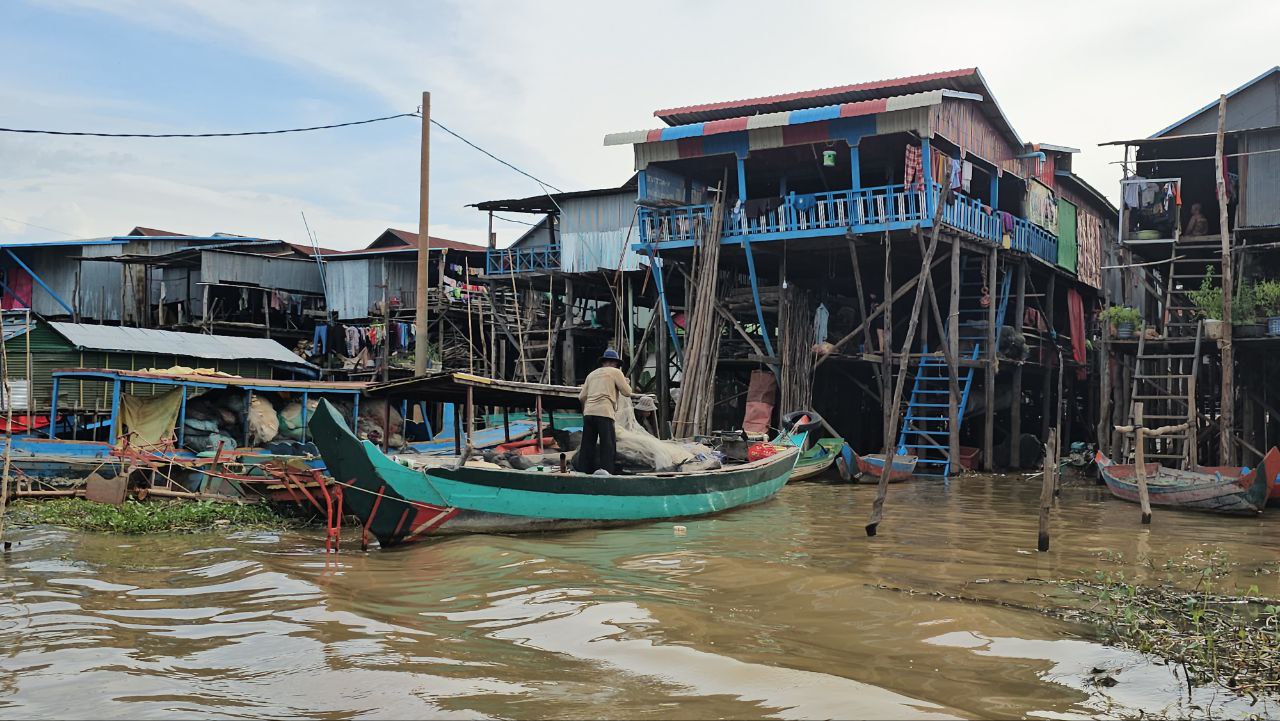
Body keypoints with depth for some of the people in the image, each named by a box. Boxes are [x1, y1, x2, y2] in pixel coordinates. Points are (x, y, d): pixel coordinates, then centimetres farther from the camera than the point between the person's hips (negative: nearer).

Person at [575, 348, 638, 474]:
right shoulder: (615, 372, 8)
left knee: (587, 444, 7)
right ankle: (606, 469, -10)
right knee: (608, 444, -3)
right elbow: (627, 392, 5)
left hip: (588, 412, 6)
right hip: (604, 412, -5)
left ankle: (583, 470, 7)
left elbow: (581, 396, 19)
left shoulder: (592, 374, 23)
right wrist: (625, 382, 25)